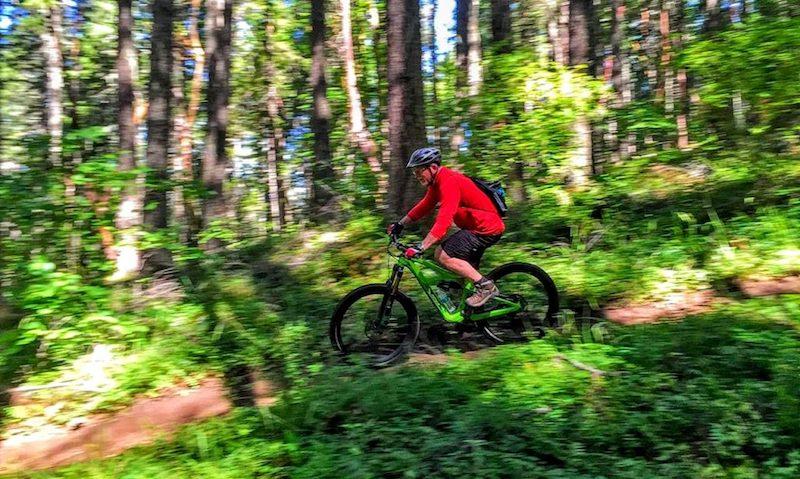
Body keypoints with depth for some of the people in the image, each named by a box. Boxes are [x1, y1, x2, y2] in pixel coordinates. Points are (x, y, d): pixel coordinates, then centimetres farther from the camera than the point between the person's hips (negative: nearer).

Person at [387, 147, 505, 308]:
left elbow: (443, 221, -32)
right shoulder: (437, 181, 7)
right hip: (477, 226, 10)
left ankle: (486, 286, -9)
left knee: (444, 256, -16)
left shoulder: (449, 182, -24)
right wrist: (400, 224, 13)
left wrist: (420, 248, -36)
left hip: (487, 228, -10)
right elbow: (425, 206, 17)